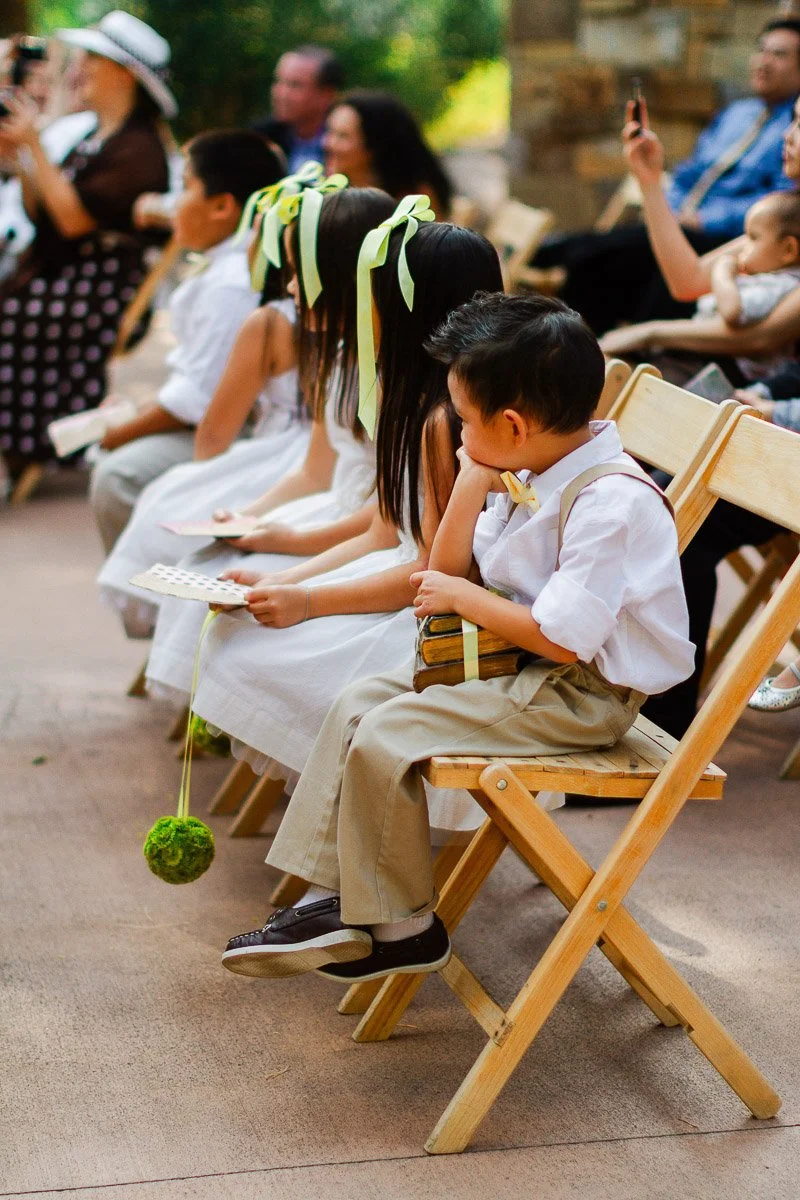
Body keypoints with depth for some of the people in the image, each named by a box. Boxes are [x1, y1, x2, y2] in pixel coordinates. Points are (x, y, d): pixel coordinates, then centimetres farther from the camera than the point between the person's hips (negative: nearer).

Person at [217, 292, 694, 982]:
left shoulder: (612, 502, -25)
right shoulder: (531, 477, 4)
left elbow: (561, 638, -29)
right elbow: (450, 572, 12)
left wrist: (465, 598, -15)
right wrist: (472, 486, -4)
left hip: (581, 696, -10)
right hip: (522, 668, 10)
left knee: (383, 739, -17)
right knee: (359, 703, 5)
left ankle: (402, 927, 0)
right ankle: (332, 900, 4)